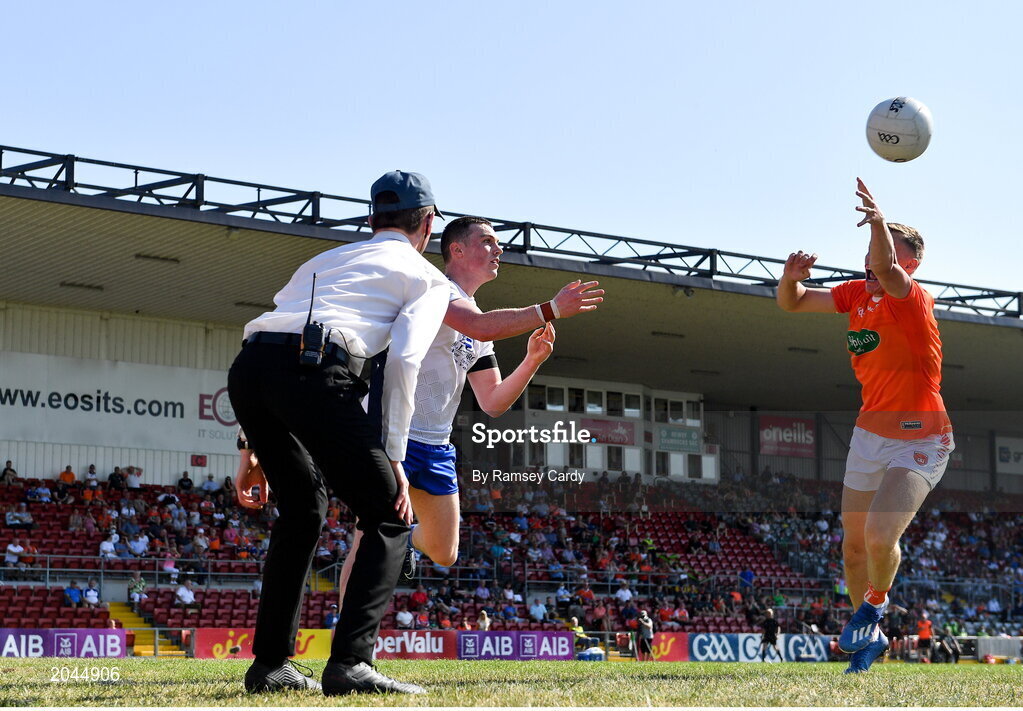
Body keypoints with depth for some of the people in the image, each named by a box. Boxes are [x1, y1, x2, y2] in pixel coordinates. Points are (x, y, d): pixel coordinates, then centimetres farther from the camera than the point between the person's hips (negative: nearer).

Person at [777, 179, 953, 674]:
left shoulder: (913, 300, -18)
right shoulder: (857, 294, 3)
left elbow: (886, 271, -42)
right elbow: (791, 304, 10)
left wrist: (878, 219, -52)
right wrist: (791, 278, -11)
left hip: (919, 442, -7)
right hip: (869, 434, 7)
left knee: (880, 536, -25)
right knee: (854, 545, 11)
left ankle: (876, 602, 6)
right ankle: (869, 637, 32)